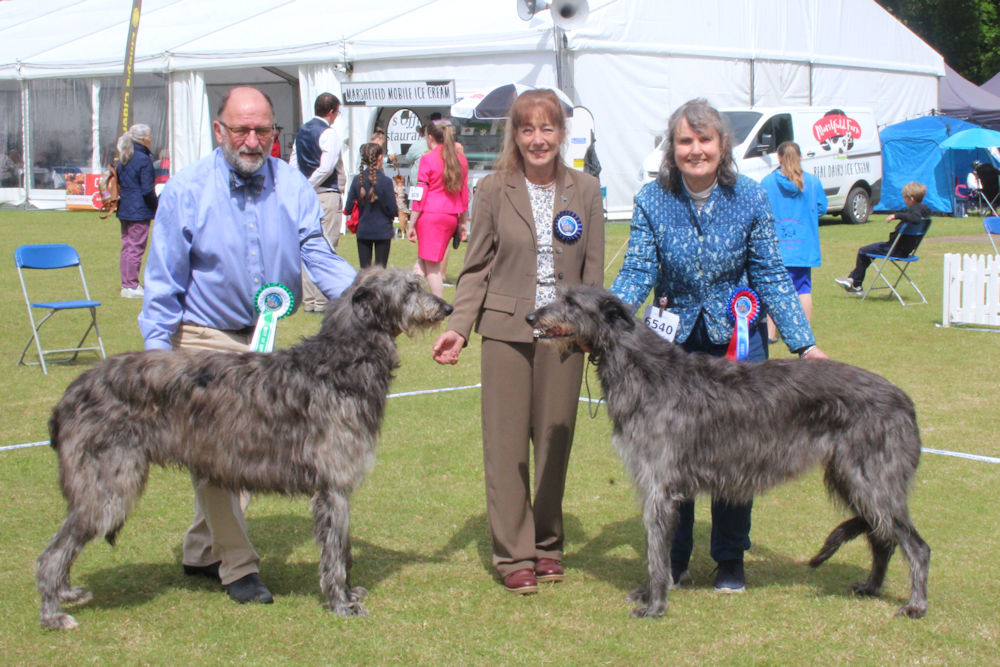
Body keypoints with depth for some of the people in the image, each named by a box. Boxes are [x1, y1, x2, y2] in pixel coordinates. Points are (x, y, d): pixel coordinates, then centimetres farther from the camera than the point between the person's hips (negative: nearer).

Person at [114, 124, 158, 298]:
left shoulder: (121, 159, 10)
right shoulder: (144, 159, -14)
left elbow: (117, 183, 14)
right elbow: (147, 189, -16)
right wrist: (156, 205, -3)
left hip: (124, 209, 8)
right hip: (140, 211, -8)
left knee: (127, 246, 14)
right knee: (136, 248, -4)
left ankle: (126, 284, 20)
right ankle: (131, 286, -2)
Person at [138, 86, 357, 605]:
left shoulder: (292, 188, -1)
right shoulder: (186, 191, -8)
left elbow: (319, 256, -8)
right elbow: (163, 285, -6)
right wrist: (157, 360, -12)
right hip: (205, 338, -4)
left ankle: (202, 552, 31)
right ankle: (237, 566, 4)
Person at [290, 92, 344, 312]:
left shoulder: (302, 131, 13)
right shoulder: (328, 133, -12)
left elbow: (293, 164, 14)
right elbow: (327, 167, -21)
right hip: (326, 194, -8)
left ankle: (308, 299, 15)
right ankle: (322, 301, -6)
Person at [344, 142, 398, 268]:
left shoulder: (357, 180, -3)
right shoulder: (386, 181, -13)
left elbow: (348, 208, 0)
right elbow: (393, 210, -12)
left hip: (363, 230, 3)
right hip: (382, 231, -3)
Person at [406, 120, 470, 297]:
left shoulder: (428, 158, -7)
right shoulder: (460, 158, 9)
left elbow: (420, 194, -8)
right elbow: (464, 192, 12)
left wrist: (412, 224, -4)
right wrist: (462, 222, 18)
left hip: (431, 215, -6)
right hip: (451, 216, 6)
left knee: (432, 265, -1)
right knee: (423, 258, 17)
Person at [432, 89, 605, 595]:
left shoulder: (584, 191, 5)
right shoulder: (493, 190, 0)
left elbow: (593, 271, 7)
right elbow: (476, 268, 2)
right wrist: (459, 327, -10)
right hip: (506, 331, -1)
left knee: (555, 440, 8)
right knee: (506, 443, 0)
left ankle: (548, 545, 24)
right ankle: (514, 556, 9)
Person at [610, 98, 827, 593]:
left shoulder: (750, 199, -7)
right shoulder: (652, 201, -6)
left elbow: (771, 278, -2)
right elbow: (637, 273, -9)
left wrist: (804, 344, -7)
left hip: (738, 337, -1)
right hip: (674, 340, 1)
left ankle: (731, 561, 19)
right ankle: (674, 559, 20)